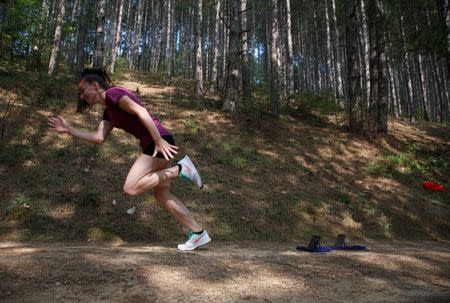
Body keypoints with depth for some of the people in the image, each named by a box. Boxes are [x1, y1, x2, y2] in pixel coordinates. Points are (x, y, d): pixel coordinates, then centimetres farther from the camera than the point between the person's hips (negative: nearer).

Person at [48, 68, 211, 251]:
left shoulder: (112, 93, -5)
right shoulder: (108, 110, 23)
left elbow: (141, 111, -18)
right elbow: (99, 138, 18)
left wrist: (159, 141, -24)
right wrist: (69, 130, 17)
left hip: (160, 142, -10)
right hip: (152, 145, 10)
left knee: (130, 188, -11)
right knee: (162, 195, 10)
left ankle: (179, 170, -7)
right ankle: (199, 234, 14)